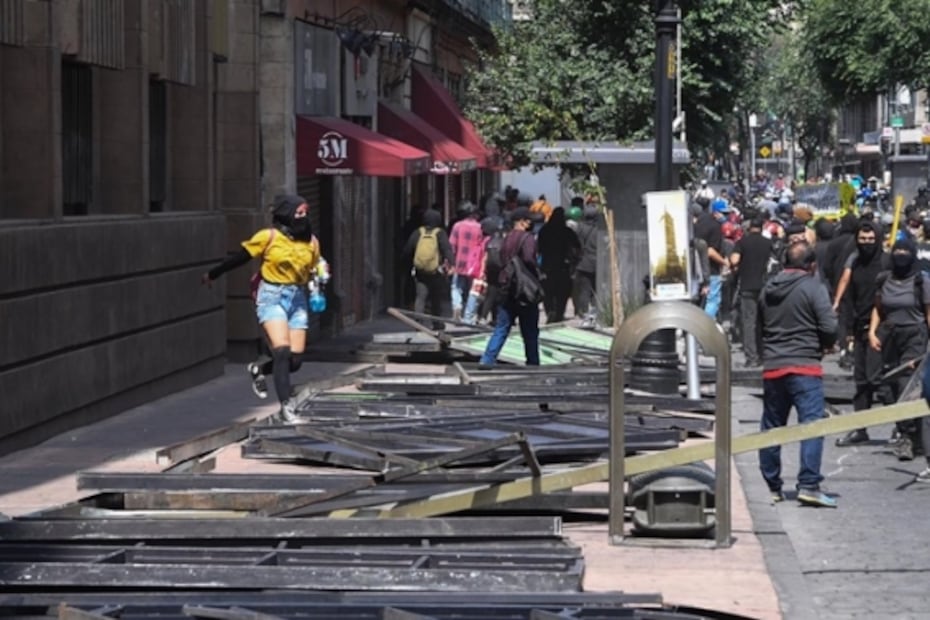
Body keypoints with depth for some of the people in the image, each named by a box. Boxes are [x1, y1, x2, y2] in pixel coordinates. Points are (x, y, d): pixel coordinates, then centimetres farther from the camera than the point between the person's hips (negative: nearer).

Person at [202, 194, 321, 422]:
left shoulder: (311, 242, 4)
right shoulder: (269, 237, -8)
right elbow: (240, 258, 2)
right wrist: (212, 275, 10)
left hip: (298, 300, 5)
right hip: (272, 298, -5)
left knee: (295, 360, 0)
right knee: (282, 351, -19)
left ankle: (259, 370, 31)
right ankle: (286, 406, -14)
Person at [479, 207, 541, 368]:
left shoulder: (507, 238, 10)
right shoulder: (527, 238, -12)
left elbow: (501, 260, 13)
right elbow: (528, 259, -26)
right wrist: (536, 274, -11)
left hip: (507, 288, 6)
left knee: (501, 327, 6)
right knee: (530, 331, 6)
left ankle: (487, 359, -6)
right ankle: (532, 363, 12)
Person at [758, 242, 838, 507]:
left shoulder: (768, 290, 13)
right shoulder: (813, 288, -7)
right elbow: (829, 327, -13)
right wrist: (824, 345, 6)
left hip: (771, 367, 6)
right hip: (804, 366, -6)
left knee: (771, 428, 12)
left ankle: (773, 487, 17)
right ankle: (809, 485, -17)